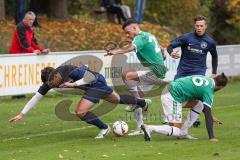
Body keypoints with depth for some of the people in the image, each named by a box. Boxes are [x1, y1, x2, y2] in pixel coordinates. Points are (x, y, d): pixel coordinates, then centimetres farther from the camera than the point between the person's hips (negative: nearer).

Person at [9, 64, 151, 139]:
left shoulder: (72, 71, -38)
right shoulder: (49, 80, -17)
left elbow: (91, 77, -28)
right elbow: (37, 96, -13)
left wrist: (74, 84, -38)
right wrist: (22, 114, -17)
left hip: (97, 83, -8)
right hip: (93, 86, 8)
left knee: (80, 112, -19)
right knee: (117, 99, 29)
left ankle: (104, 128, 3)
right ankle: (144, 103, 53)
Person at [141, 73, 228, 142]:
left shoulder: (206, 79, 14)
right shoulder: (209, 91, -10)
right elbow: (208, 113, -15)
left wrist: (211, 118, 31)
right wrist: (212, 137, -15)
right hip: (173, 97, -9)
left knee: (199, 105, 17)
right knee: (177, 131, -5)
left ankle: (184, 132, 13)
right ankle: (150, 128, -15)